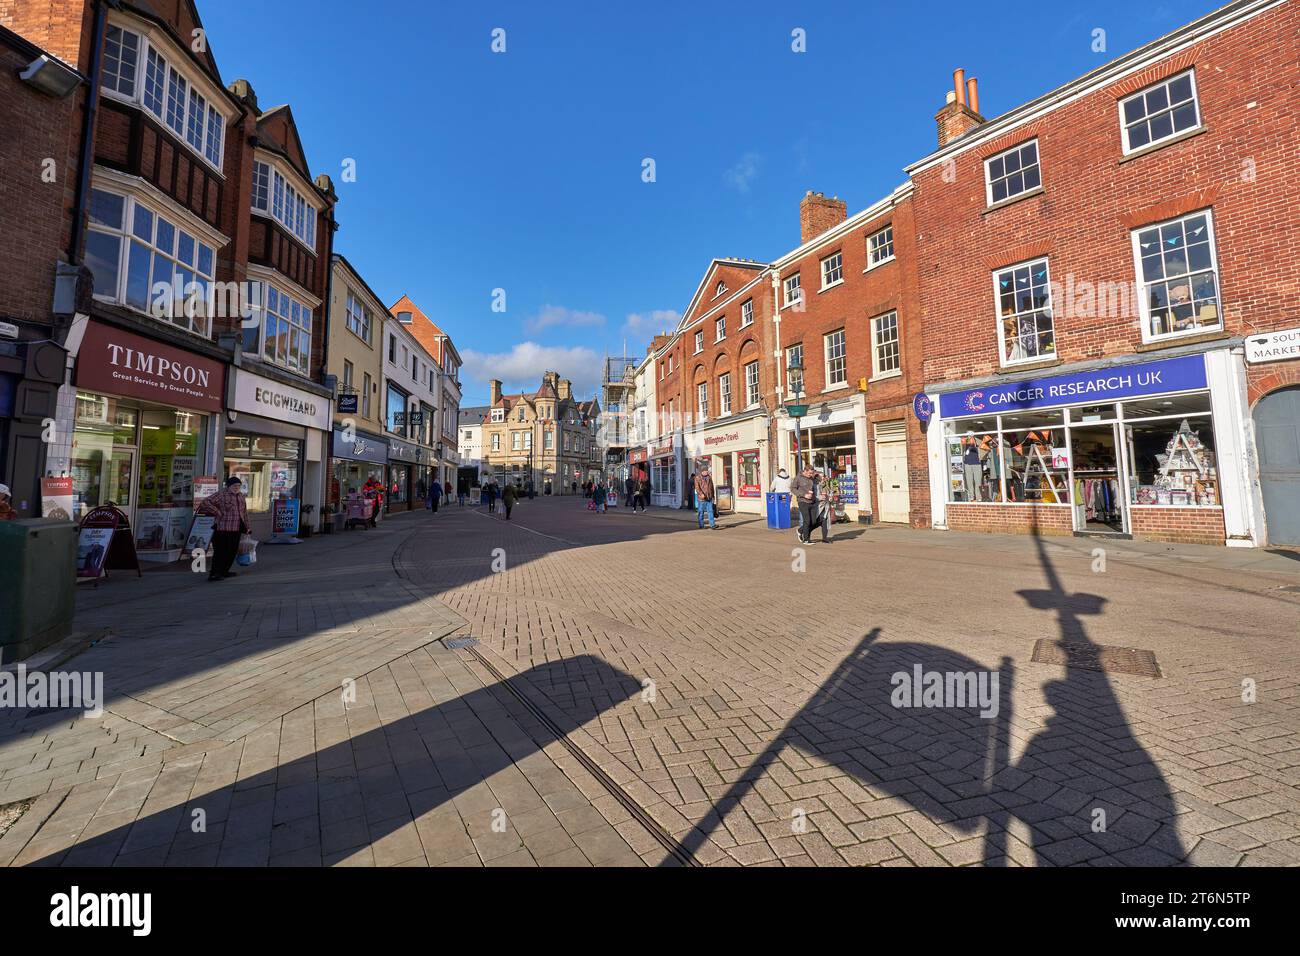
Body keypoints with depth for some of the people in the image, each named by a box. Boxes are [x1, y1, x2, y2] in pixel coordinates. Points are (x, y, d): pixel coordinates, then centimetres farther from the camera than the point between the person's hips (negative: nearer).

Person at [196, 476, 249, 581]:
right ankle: (214, 574, -2)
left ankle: (224, 571, 23)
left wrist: (246, 526, 21)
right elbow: (205, 502, -12)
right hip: (223, 529, -7)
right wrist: (217, 512, -15)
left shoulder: (241, 496, 15)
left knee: (232, 551, 11)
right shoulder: (221, 495, -5)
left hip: (236, 530, 7)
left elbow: (244, 512, 21)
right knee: (220, 552, -6)